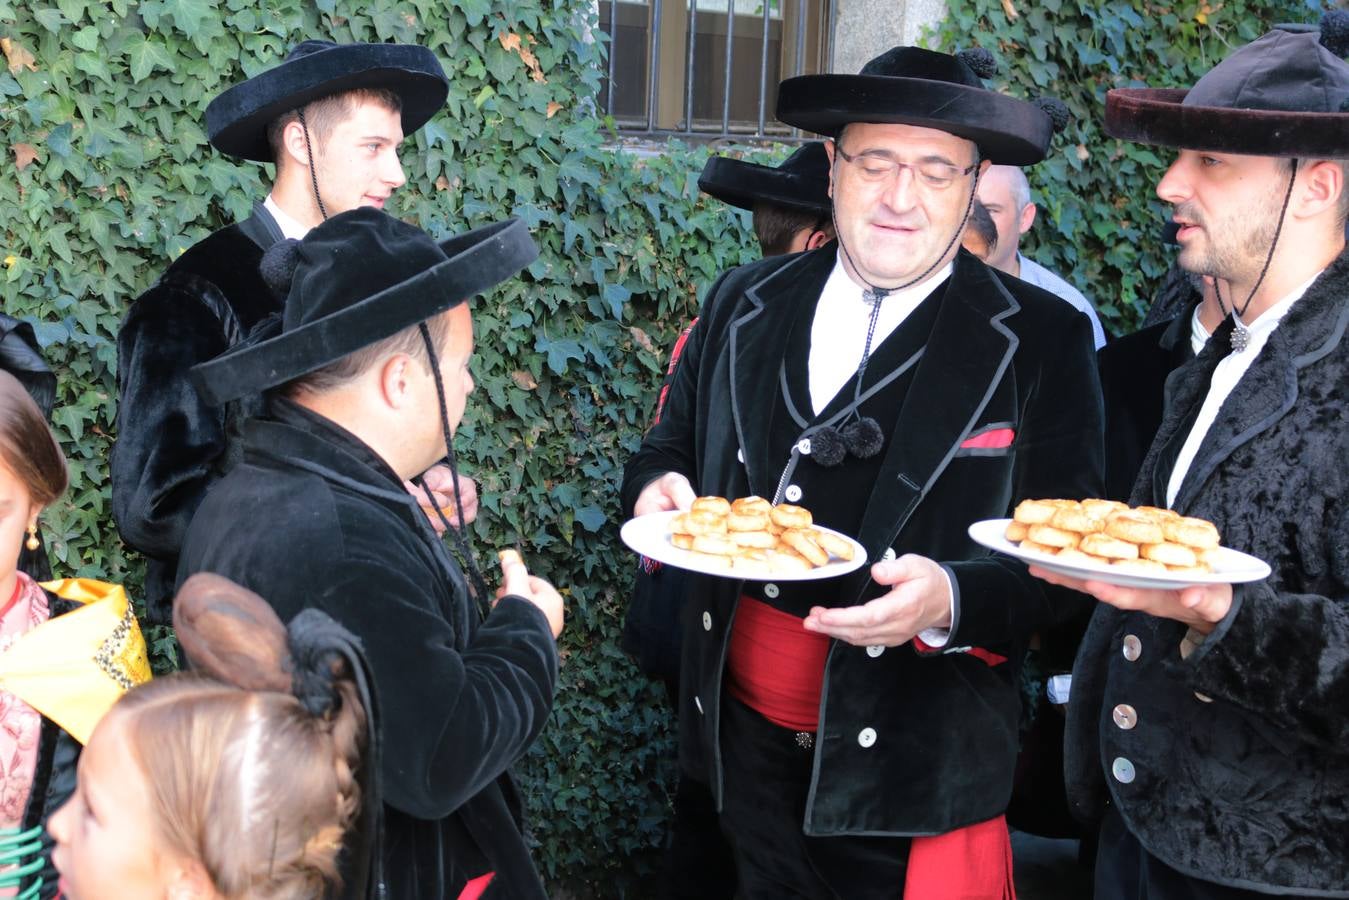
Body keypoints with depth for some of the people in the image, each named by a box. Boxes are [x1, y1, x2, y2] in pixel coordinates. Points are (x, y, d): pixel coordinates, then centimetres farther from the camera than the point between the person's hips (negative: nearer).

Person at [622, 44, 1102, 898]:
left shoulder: (1041, 340, -9)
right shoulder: (743, 304, 3)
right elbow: (671, 448, 14)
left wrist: (949, 599, -27)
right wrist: (659, 491, -9)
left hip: (914, 764, -3)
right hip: (742, 730, 4)